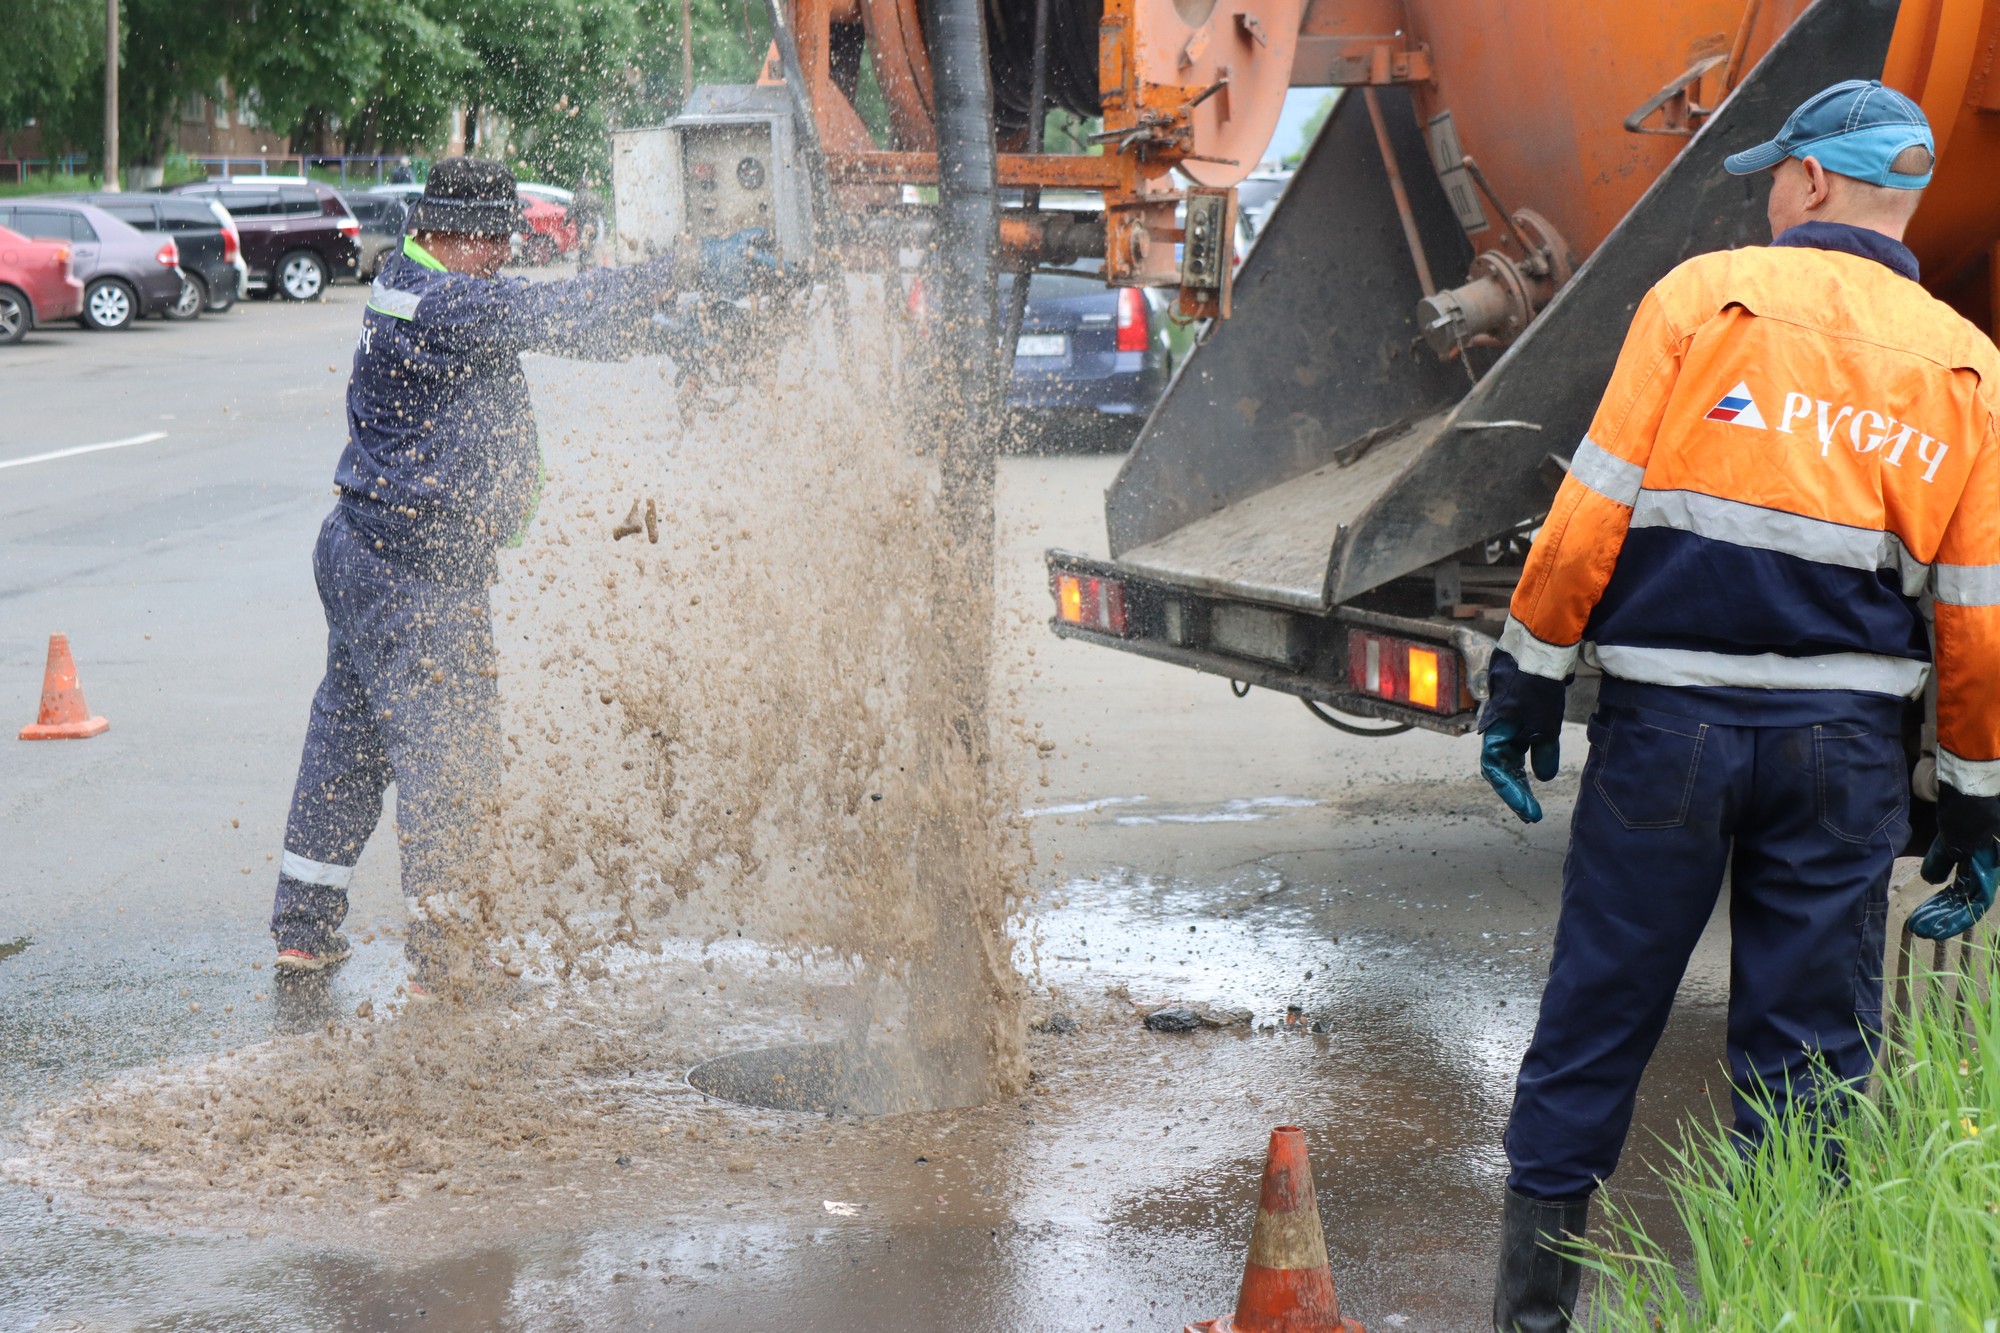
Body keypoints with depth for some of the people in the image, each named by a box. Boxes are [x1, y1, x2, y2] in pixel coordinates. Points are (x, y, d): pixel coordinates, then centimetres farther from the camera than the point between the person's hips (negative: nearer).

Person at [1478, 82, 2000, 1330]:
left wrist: (1530, 671, 3)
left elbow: (1595, 507, -5)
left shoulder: (1704, 295, -1)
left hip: (1670, 718, -1)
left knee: (1598, 1011, 9)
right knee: (1812, 1049, 9)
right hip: (1847, 744, 1)